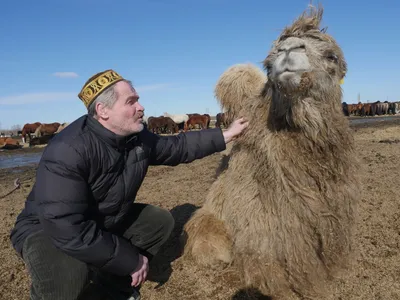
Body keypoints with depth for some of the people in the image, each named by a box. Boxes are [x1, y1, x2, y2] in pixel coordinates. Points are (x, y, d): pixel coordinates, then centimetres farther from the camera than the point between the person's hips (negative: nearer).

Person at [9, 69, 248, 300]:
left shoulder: (138, 137, -11)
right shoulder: (67, 151, -35)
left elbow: (177, 147, 6)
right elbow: (69, 231, -37)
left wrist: (226, 136, 3)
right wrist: (131, 261, -29)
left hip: (105, 221, 8)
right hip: (47, 229, -7)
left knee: (160, 220, 1)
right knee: (70, 275, -37)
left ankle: (114, 277, 11)